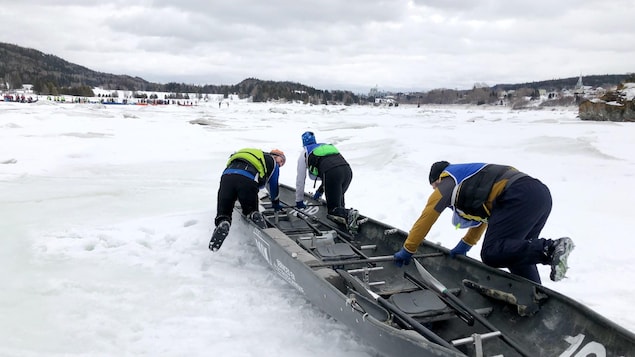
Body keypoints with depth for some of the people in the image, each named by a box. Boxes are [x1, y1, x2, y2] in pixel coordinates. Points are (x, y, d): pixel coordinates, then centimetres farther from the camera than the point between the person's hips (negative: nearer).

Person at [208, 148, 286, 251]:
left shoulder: (256, 155, 41)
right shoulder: (272, 162, 28)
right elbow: (273, 186, 32)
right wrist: (276, 204, 47)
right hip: (248, 180, -3)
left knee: (223, 213, 10)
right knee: (250, 209, 21)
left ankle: (222, 224, -23)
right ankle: (254, 216, -12)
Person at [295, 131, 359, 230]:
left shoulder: (305, 153, 24)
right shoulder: (326, 146, 39)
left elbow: (300, 179, 26)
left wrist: (299, 201, 36)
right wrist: (320, 190, 57)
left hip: (331, 173, -5)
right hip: (347, 170, 5)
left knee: (333, 211, 3)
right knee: (338, 196, 32)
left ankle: (349, 215, -26)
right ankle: (342, 209, 4)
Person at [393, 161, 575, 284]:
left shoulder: (447, 181, 11)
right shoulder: (469, 178, 35)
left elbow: (426, 218, 12)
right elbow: (484, 217, 40)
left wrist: (407, 250, 20)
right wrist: (465, 244, 43)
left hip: (519, 197, -9)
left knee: (491, 254, -14)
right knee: (516, 252, 19)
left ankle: (550, 249, -23)